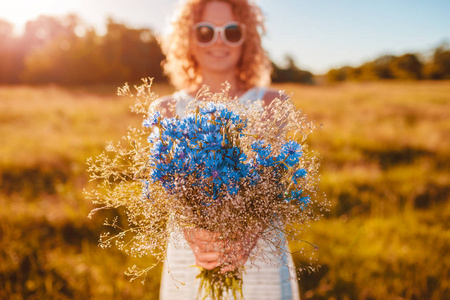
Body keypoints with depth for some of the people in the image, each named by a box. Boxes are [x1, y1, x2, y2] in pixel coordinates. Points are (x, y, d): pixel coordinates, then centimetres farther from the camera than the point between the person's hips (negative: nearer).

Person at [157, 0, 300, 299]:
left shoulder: (270, 103, 2)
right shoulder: (168, 110, 4)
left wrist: (248, 235, -27)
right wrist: (195, 235, -26)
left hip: (260, 258, 0)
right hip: (188, 262, 1)